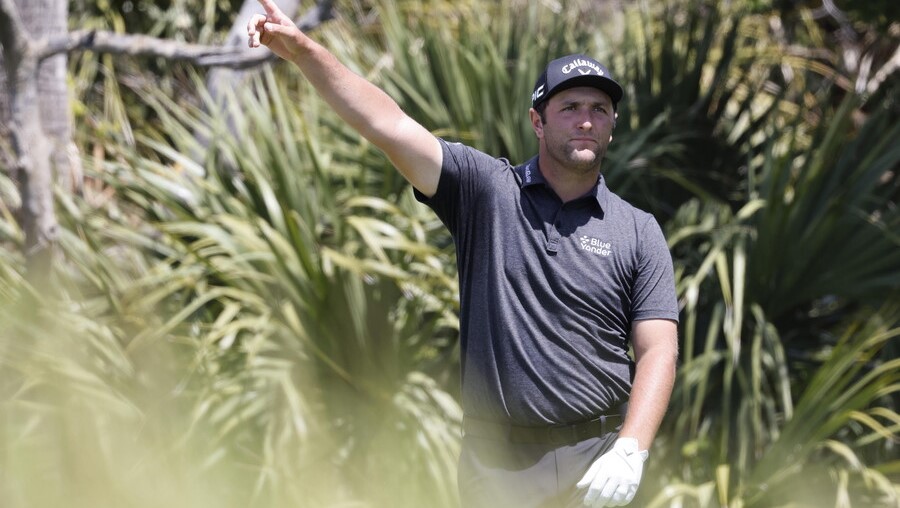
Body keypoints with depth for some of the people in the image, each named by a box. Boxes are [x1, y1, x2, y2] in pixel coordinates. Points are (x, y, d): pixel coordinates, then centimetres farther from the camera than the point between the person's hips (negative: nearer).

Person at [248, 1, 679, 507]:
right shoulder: (488, 190, 4)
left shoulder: (640, 232, 4)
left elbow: (658, 351, -2)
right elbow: (390, 126, -5)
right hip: (495, 461, 0)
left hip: (596, 462, 0)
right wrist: (303, 50, -16)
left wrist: (630, 451, -17)